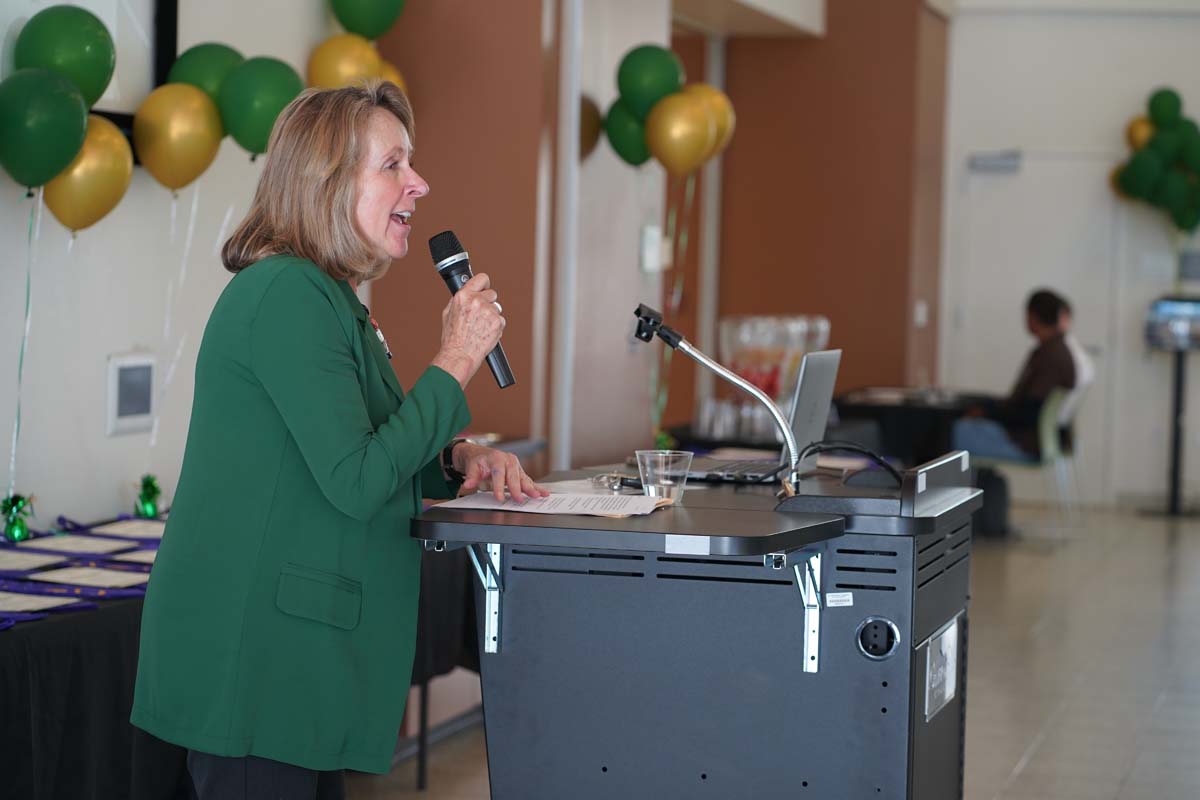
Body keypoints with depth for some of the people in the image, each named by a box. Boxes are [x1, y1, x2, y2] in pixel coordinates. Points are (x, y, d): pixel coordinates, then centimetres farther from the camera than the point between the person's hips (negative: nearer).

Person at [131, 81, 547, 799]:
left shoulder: (328, 300, 17)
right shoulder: (286, 294, -16)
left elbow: (372, 453, 23)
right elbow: (356, 482, -22)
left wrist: (459, 460, 5)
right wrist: (456, 363, -14)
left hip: (292, 647, 10)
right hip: (250, 652, -10)